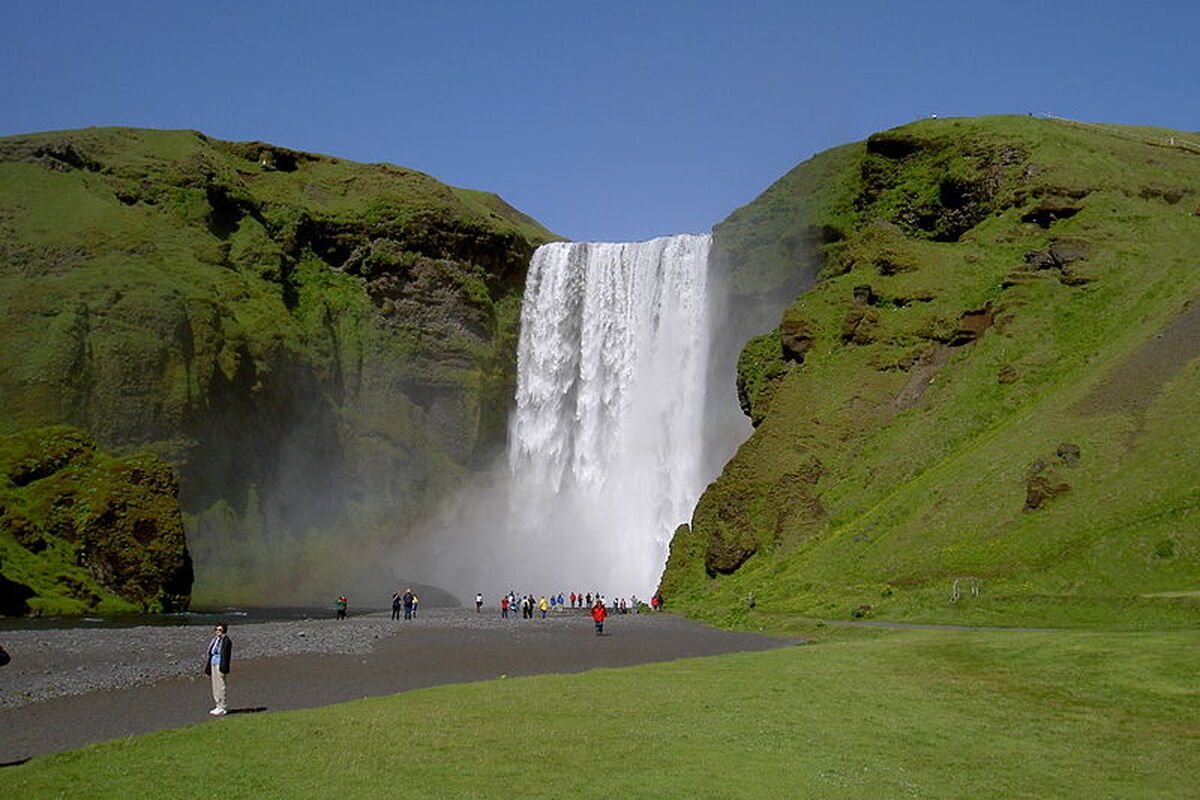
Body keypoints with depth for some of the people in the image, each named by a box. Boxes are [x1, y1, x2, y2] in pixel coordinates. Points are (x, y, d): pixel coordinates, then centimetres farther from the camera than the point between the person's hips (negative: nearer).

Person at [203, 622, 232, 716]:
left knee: (220, 686, -8)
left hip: (220, 664, -9)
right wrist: (207, 668, 20)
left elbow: (225, 655, -15)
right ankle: (218, 706, 19)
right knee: (215, 686, 11)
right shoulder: (215, 640, 17)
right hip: (213, 664, 9)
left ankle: (222, 708, -4)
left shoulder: (226, 640, -9)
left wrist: (223, 668, -20)